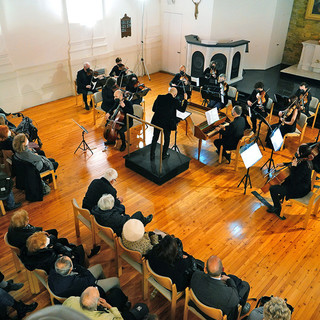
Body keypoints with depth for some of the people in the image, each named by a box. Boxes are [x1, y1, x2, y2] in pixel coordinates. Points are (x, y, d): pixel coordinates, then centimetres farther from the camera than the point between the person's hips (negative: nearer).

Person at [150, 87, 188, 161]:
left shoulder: (159, 97, -6)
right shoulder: (175, 101, -14)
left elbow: (153, 109, -1)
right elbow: (183, 109, 0)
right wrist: (185, 99, 10)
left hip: (157, 122, 3)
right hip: (167, 123, -3)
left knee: (155, 138, 17)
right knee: (167, 139, 19)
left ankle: (152, 155, 24)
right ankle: (164, 155, 32)